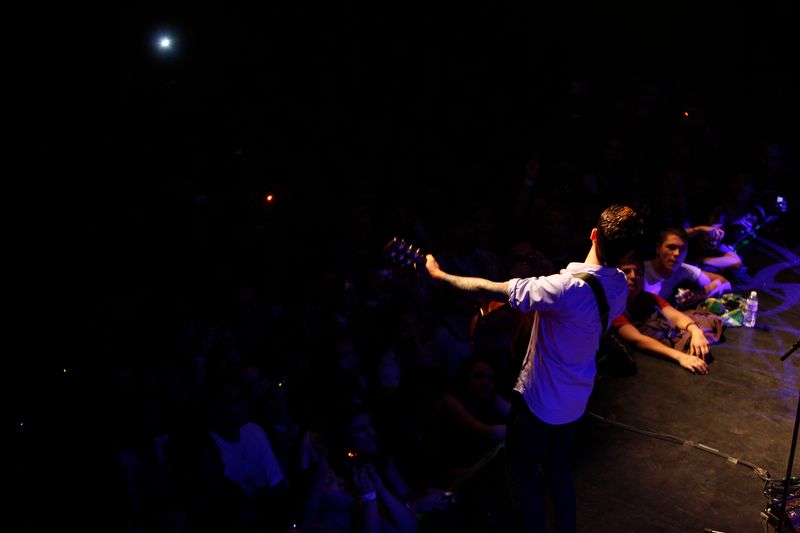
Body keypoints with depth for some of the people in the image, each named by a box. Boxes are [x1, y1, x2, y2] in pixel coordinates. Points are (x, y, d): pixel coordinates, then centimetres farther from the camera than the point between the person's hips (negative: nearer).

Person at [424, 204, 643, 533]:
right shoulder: (619, 285, -11)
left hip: (539, 399, -7)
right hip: (576, 398, 7)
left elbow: (490, 289, -29)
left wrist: (438, 274, -15)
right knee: (558, 468, 27)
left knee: (520, 473, 14)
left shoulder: (565, 287, -34)